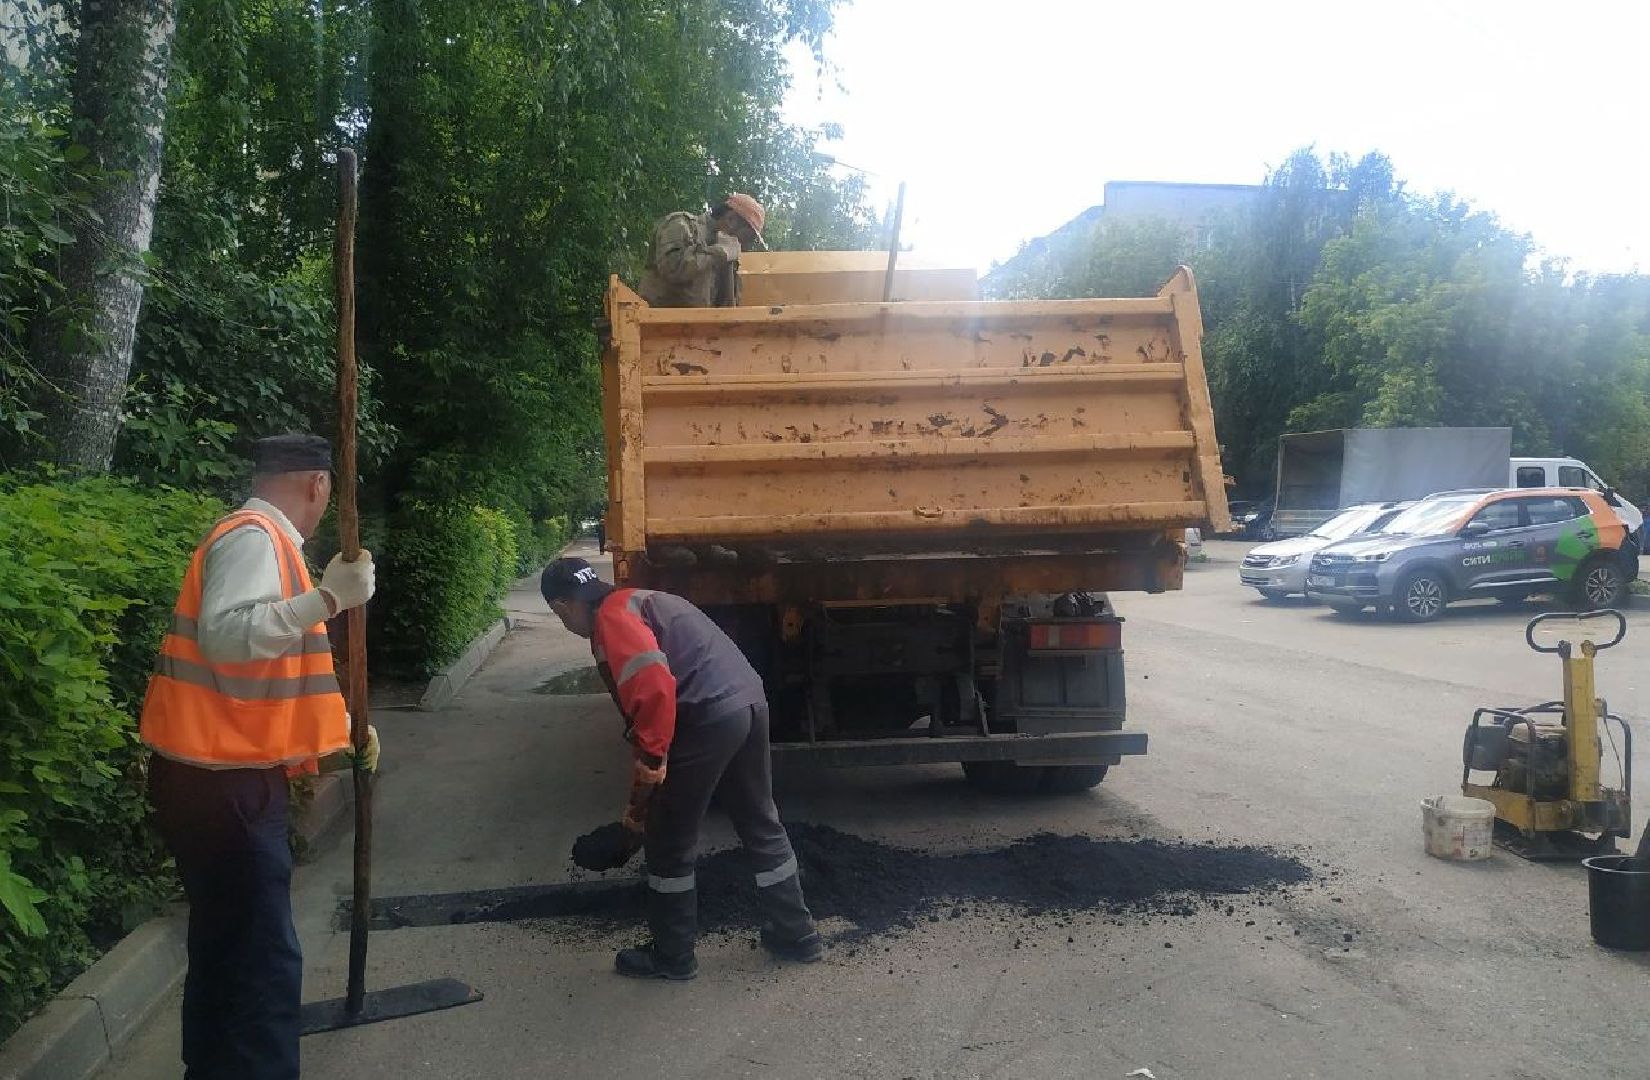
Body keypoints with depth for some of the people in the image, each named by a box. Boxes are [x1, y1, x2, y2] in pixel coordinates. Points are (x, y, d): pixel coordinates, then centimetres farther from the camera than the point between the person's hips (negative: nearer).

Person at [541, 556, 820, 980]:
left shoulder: (611, 618, -4)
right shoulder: (642, 602, 26)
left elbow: (654, 691, -21)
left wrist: (648, 768, -12)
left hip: (708, 718, -9)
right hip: (750, 702, 9)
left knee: (669, 845, 9)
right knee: (761, 826, 22)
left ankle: (672, 956, 23)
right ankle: (796, 934, 33)